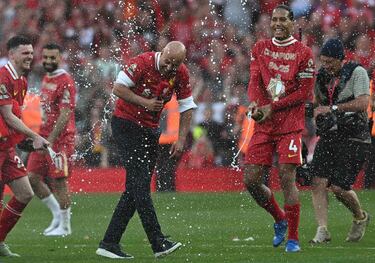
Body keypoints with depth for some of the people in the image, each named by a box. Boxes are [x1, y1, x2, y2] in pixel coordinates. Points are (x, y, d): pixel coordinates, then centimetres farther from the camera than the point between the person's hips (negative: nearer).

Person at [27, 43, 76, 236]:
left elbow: (65, 114, -19)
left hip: (60, 139, -9)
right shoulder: (46, 79, 15)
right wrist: (39, 137, 18)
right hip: (44, 137, 9)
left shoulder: (65, 82, -13)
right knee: (33, 177, 7)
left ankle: (65, 226, 7)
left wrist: (51, 140, -23)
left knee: (58, 182, -4)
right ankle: (57, 214, 20)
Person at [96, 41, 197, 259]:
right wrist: (145, 103, -23)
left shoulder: (181, 73, -2)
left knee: (136, 188, 3)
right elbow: (118, 88, -18)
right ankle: (159, 243, -20)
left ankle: (110, 243, 7)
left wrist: (181, 140, -1)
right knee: (140, 184, -14)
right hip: (126, 124, -7)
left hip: (150, 130, 7)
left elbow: (187, 107, 6)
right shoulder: (143, 63, -19)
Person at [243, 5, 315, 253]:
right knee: (251, 180, 1)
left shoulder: (303, 53, -3)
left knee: (287, 178, -12)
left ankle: (293, 237, -2)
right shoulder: (260, 48, 11)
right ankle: (280, 219, 26)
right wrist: (254, 103, -19)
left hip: (290, 125, -5)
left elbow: (305, 93, -6)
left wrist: (272, 107, -13)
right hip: (264, 125, 5)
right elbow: (255, 81, 2)